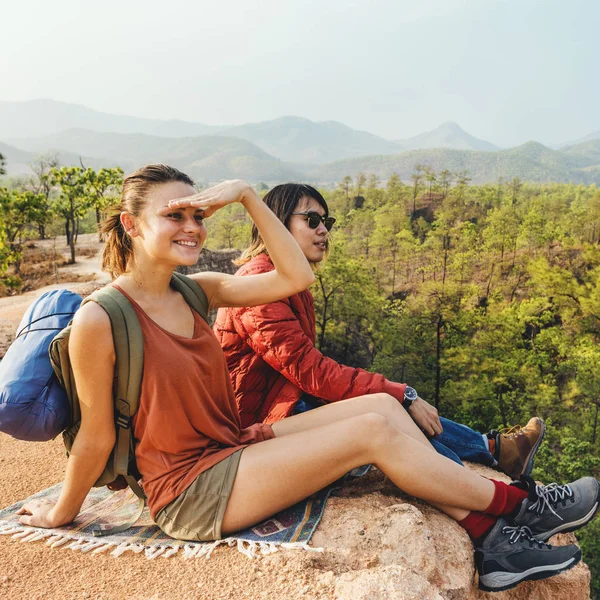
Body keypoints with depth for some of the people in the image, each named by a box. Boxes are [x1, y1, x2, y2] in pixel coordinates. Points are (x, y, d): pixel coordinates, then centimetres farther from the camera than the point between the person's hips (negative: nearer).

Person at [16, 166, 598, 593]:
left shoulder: (195, 291, 1)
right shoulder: (100, 319, -19)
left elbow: (295, 276, -5)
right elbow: (95, 436, -9)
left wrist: (246, 195, -9)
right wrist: (61, 515, 3)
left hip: (237, 445, 8)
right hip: (191, 491, -7)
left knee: (382, 405, -8)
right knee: (374, 429, -18)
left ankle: (492, 542, -1)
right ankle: (518, 504, 2)